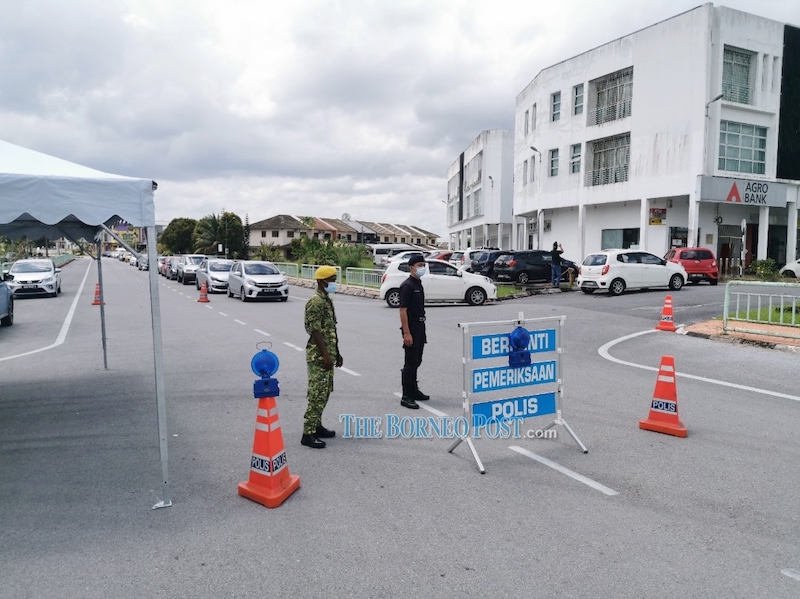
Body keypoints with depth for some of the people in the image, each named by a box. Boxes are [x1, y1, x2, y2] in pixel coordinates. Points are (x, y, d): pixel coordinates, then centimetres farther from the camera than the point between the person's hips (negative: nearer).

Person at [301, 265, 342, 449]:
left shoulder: (327, 300, 14)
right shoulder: (315, 302, -16)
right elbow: (316, 331, -21)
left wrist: (336, 353, 19)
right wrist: (325, 355, -23)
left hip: (327, 354, 10)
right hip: (318, 356, -10)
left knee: (325, 392, 15)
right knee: (317, 394, -8)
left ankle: (316, 426, 26)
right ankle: (308, 434, -2)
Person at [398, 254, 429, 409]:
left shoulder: (419, 284, 13)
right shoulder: (407, 286, -14)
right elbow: (403, 310, -19)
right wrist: (406, 333, -23)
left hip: (420, 327, 9)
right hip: (411, 328, -9)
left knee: (416, 361, 17)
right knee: (410, 363, -5)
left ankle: (414, 390, 29)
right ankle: (406, 397, 0)